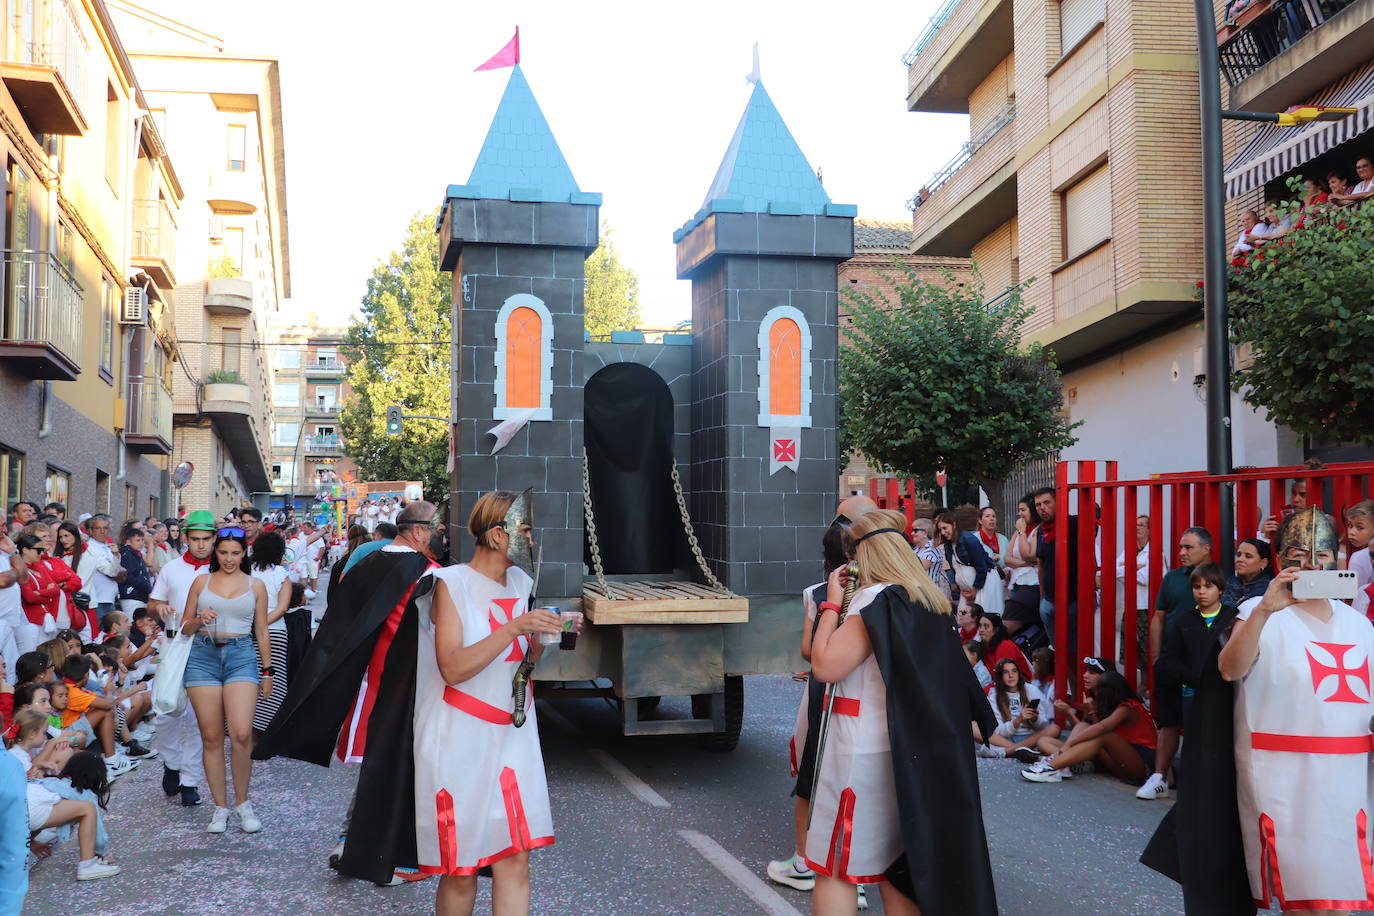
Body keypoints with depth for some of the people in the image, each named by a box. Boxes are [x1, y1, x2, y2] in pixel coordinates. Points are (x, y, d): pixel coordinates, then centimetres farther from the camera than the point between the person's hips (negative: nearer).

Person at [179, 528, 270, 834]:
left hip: (241, 657, -1)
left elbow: (262, 632, 14)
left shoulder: (255, 585, 11)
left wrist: (267, 671, 11)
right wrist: (199, 620, -8)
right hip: (203, 656, 1)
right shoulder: (202, 581, 11)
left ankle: (243, 802, 1)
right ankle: (220, 807, 11)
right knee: (211, 738, 1)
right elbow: (185, 627, 15)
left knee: (241, 734, -16)